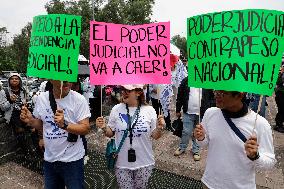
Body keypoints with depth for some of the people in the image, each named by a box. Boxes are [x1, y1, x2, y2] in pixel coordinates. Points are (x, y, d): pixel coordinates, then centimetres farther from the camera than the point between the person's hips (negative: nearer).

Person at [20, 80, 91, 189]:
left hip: (72, 160, -4)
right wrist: (30, 121, -9)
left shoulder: (79, 99, -17)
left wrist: (64, 125, -33)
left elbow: (85, 129, -19)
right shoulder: (42, 98, -2)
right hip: (49, 159, 5)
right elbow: (41, 124, 11)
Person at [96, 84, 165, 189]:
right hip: (122, 163, 0)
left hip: (144, 163, 0)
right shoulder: (116, 109, -7)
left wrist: (159, 128, -22)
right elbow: (110, 133, 3)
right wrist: (104, 128, -17)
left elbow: (155, 136, -2)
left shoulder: (149, 110, -9)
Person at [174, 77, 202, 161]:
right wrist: (178, 110, 4)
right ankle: (182, 148, 29)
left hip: (201, 113, 0)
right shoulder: (186, 81, 0)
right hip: (188, 113, 0)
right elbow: (180, 96, 4)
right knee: (186, 132, 7)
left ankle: (196, 151, 29)